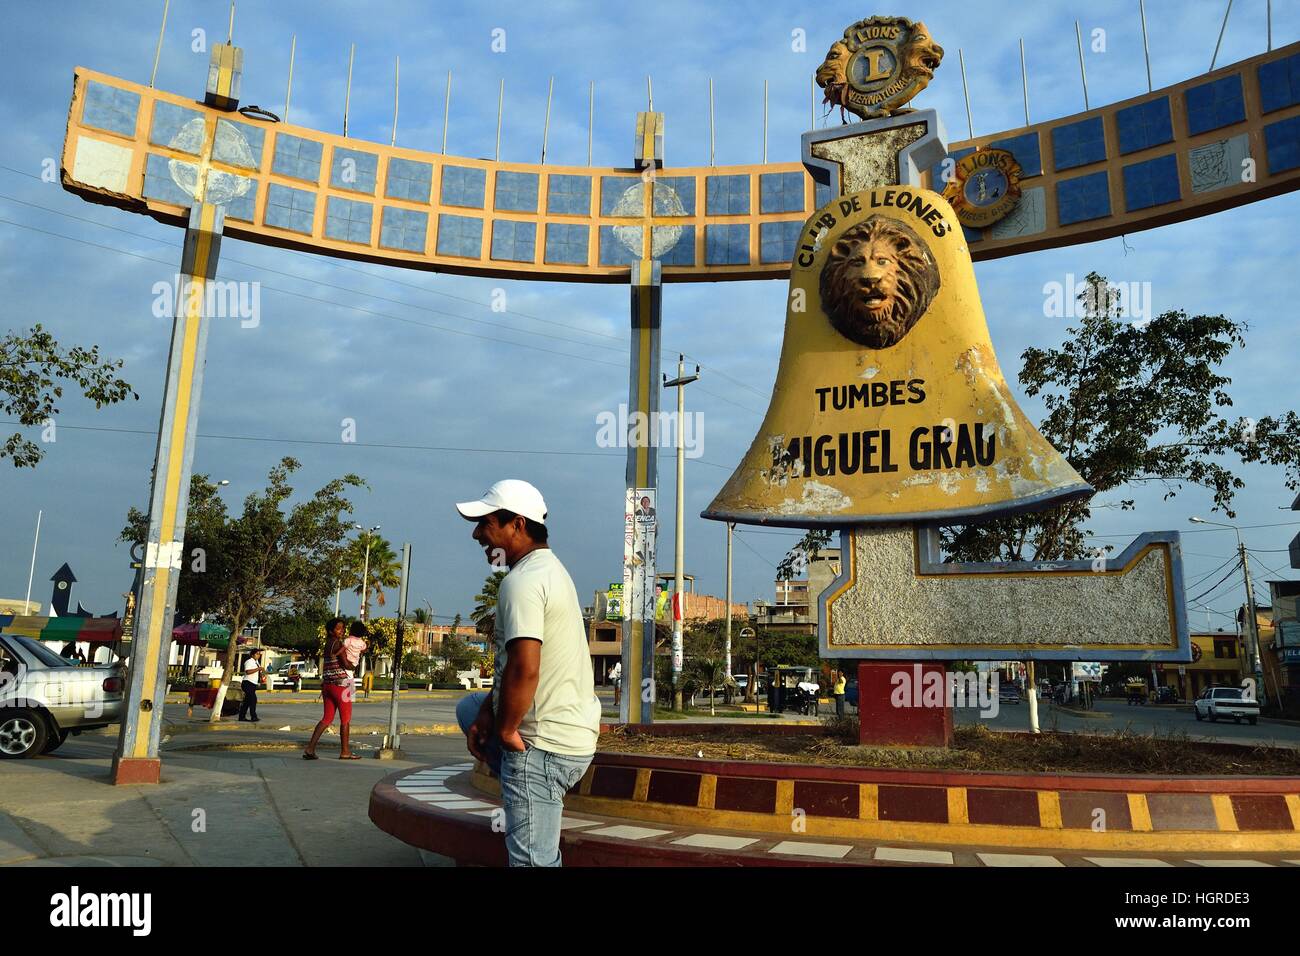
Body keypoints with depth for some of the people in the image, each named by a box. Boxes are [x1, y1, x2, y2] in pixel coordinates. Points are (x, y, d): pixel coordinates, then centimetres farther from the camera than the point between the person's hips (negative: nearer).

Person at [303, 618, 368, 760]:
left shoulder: (328, 643, 12)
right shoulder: (338, 644, -14)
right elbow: (347, 664, -18)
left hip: (327, 684, 8)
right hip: (340, 683, -8)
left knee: (327, 718, 12)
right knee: (346, 719, 5)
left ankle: (310, 749, 2)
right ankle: (345, 752, 12)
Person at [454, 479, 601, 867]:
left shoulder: (521, 581, -19)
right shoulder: (551, 569, 13)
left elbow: (525, 668, -30)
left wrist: (505, 730, -15)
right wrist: (488, 711, 10)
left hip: (543, 744, -10)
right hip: (575, 730, 10)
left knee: (533, 858, -4)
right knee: (469, 706, 28)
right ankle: (545, 800, 22)